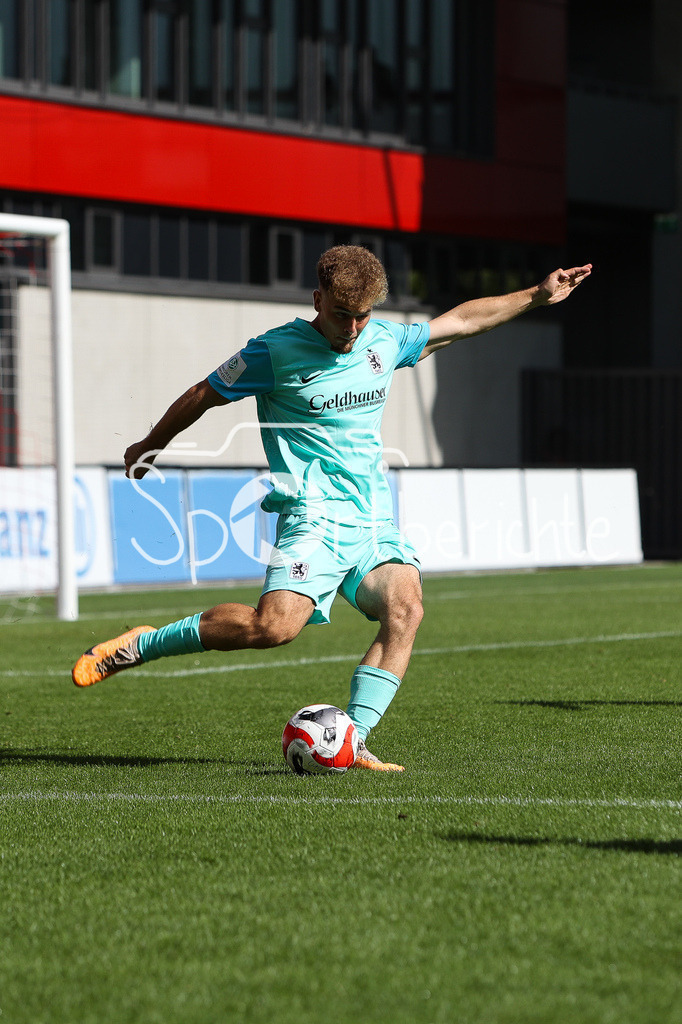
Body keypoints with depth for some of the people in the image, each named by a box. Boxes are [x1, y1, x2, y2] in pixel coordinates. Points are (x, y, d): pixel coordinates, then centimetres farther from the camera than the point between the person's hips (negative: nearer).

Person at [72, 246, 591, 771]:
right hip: (315, 515, -6)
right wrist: (150, 447, 20)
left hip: (376, 520, 6)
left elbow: (461, 320, 27)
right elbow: (202, 396, 9)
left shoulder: (383, 341, 12)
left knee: (405, 609, -21)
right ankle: (141, 645, -9)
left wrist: (536, 296, 28)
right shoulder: (275, 352, -4)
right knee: (275, 624, -26)